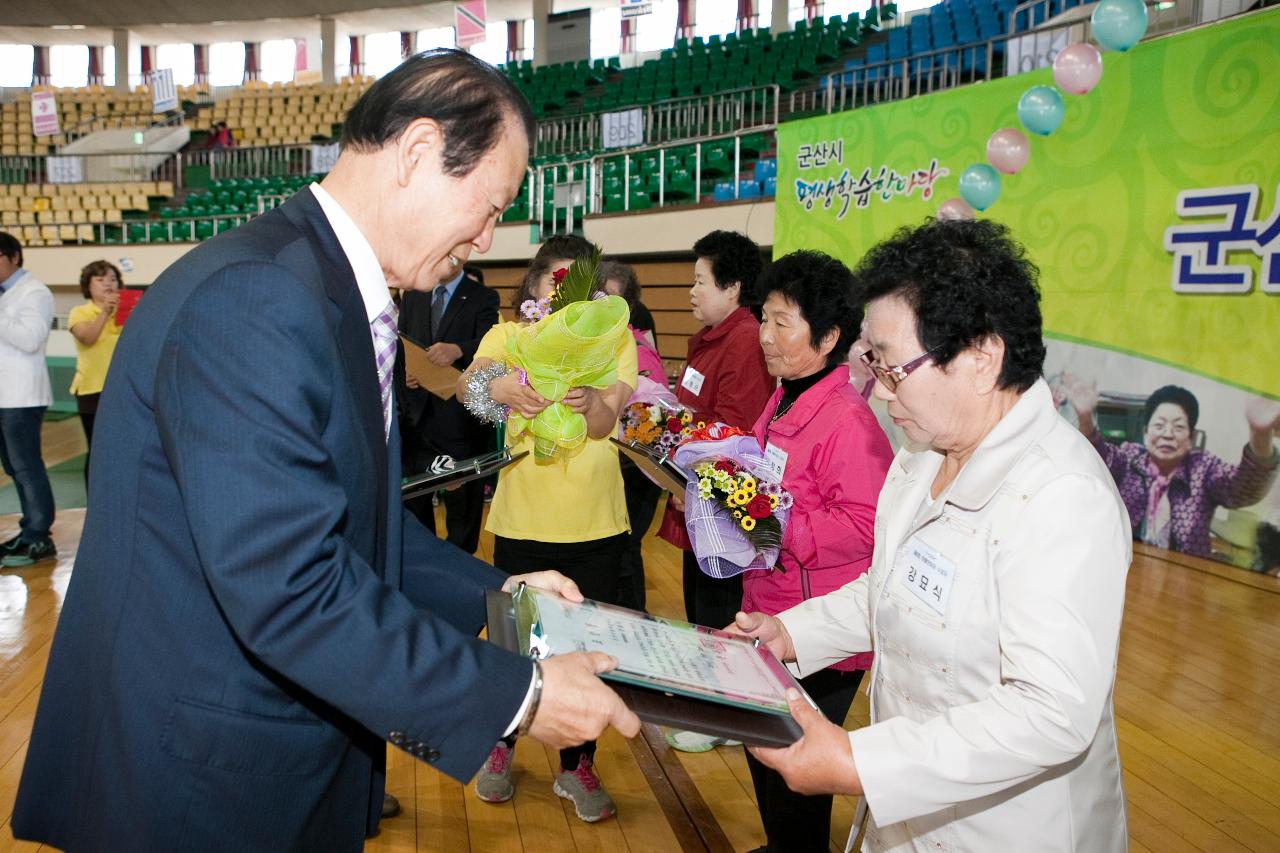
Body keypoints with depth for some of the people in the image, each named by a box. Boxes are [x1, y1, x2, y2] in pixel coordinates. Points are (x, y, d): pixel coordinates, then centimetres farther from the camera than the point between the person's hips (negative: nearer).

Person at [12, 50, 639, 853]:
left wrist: (492, 591, 5)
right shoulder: (252, 298, -26)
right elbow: (290, 590, -30)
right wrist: (518, 693, -23)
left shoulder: (344, 300, 6)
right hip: (202, 780, -9)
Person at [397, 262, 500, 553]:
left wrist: (458, 350, -36)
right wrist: (404, 375, -7)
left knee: (462, 504, 3)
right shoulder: (412, 296, 15)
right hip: (417, 417, 4)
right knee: (414, 499, 9)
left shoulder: (483, 298, 0)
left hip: (460, 418, -4)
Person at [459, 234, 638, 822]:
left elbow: (606, 422, -12)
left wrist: (589, 402, -36)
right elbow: (465, 388, -18)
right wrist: (499, 388, -42)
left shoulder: (614, 341, 3)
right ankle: (500, 746, 37)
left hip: (596, 526, 1)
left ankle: (576, 767, 27)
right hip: (522, 519, 0)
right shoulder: (507, 335, 2)